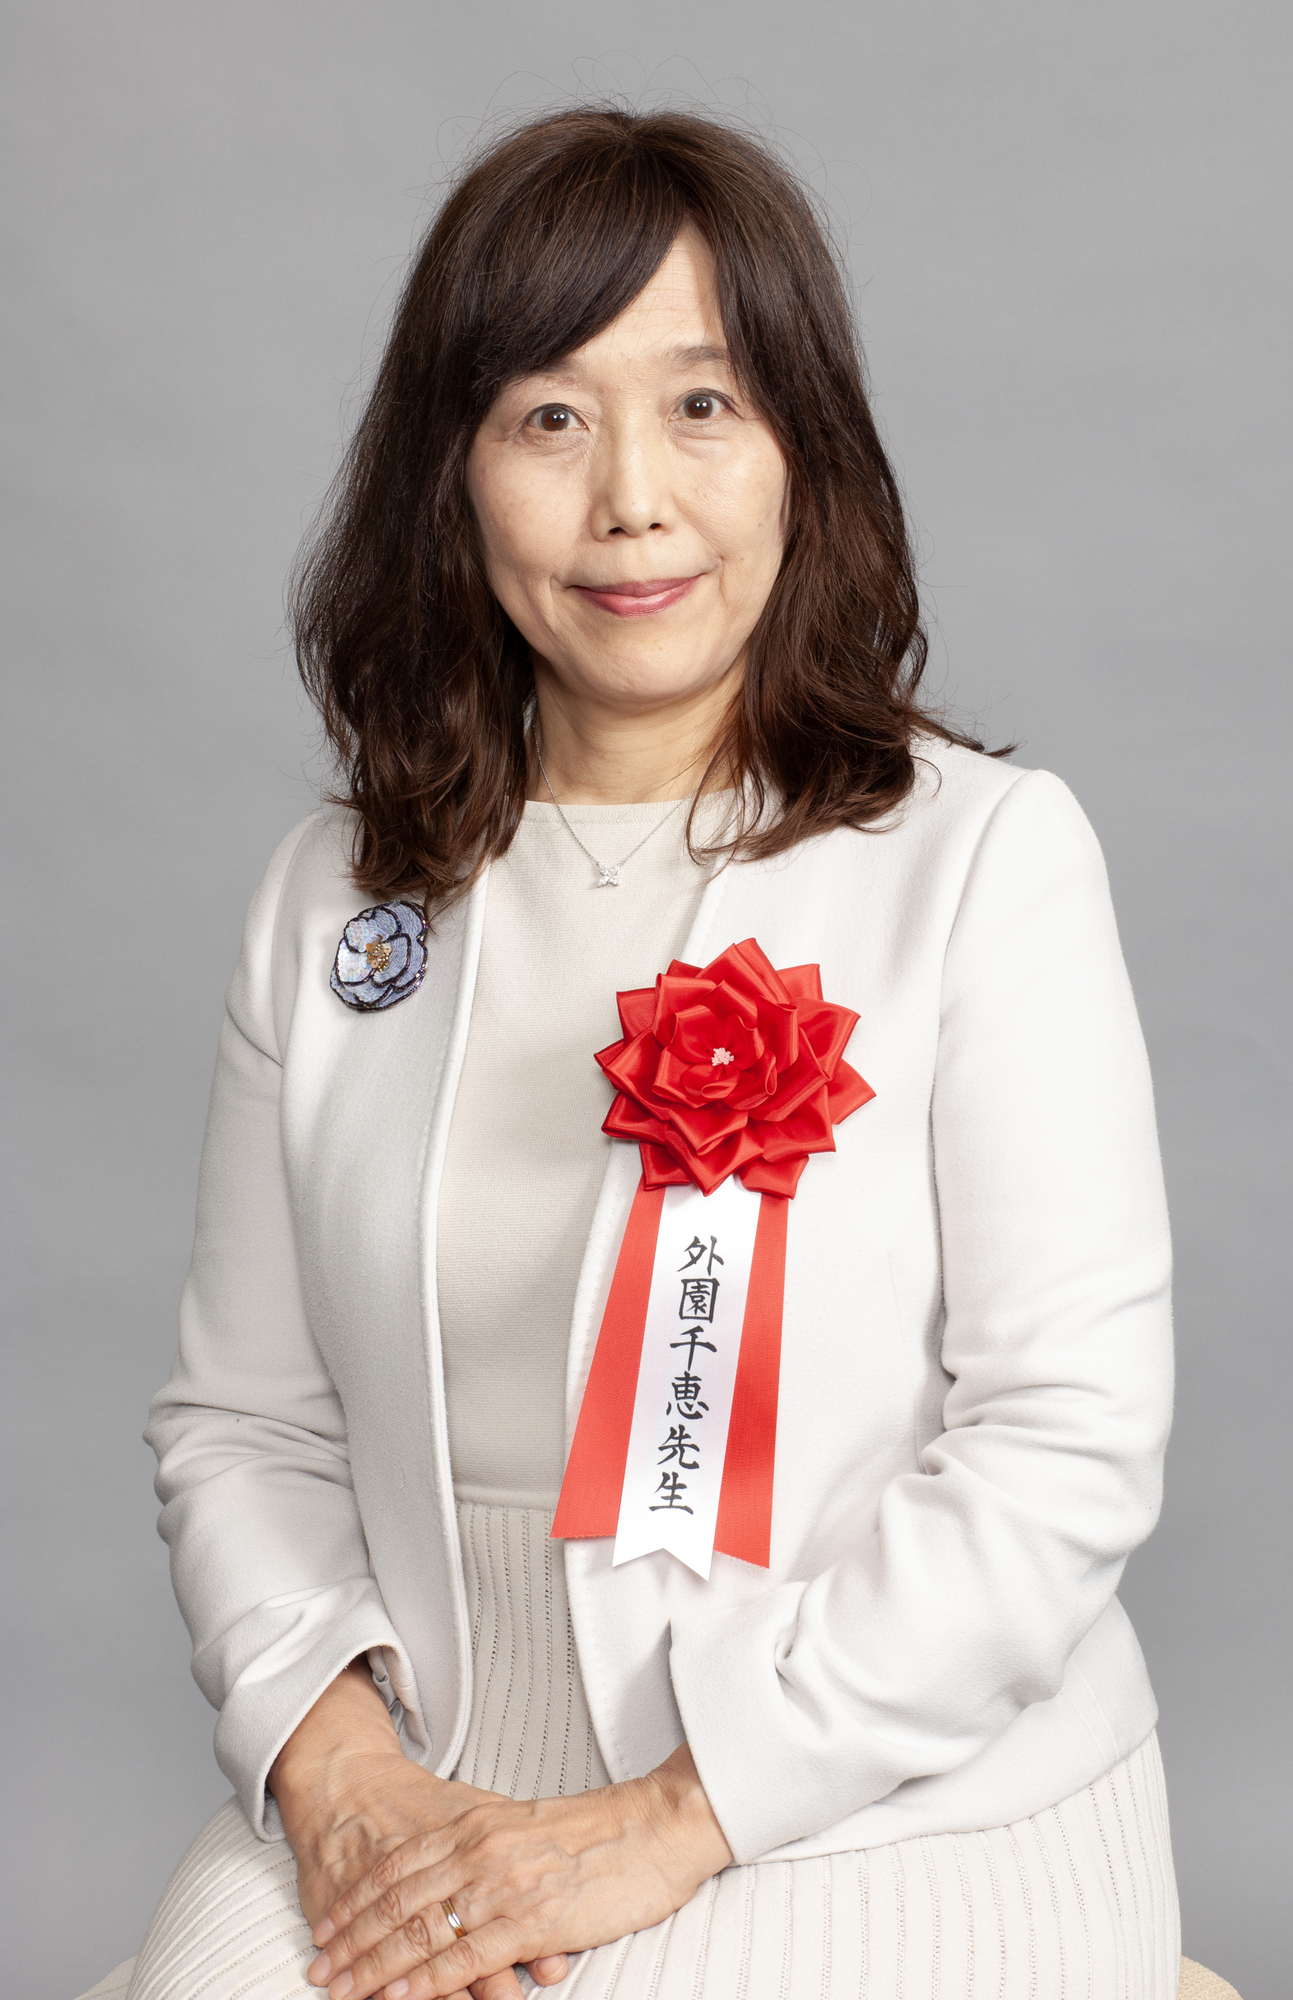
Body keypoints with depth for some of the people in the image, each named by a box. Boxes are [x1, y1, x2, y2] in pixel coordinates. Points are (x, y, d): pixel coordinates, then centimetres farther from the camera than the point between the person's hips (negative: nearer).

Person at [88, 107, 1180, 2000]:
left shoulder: (986, 852, -6)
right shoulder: (340, 891, 6)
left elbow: (1072, 1443, -11)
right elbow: (244, 1423, 7)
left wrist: (673, 1823, -14)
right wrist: (339, 1767, -10)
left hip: (902, 1821, -3)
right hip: (420, 1798, 3)